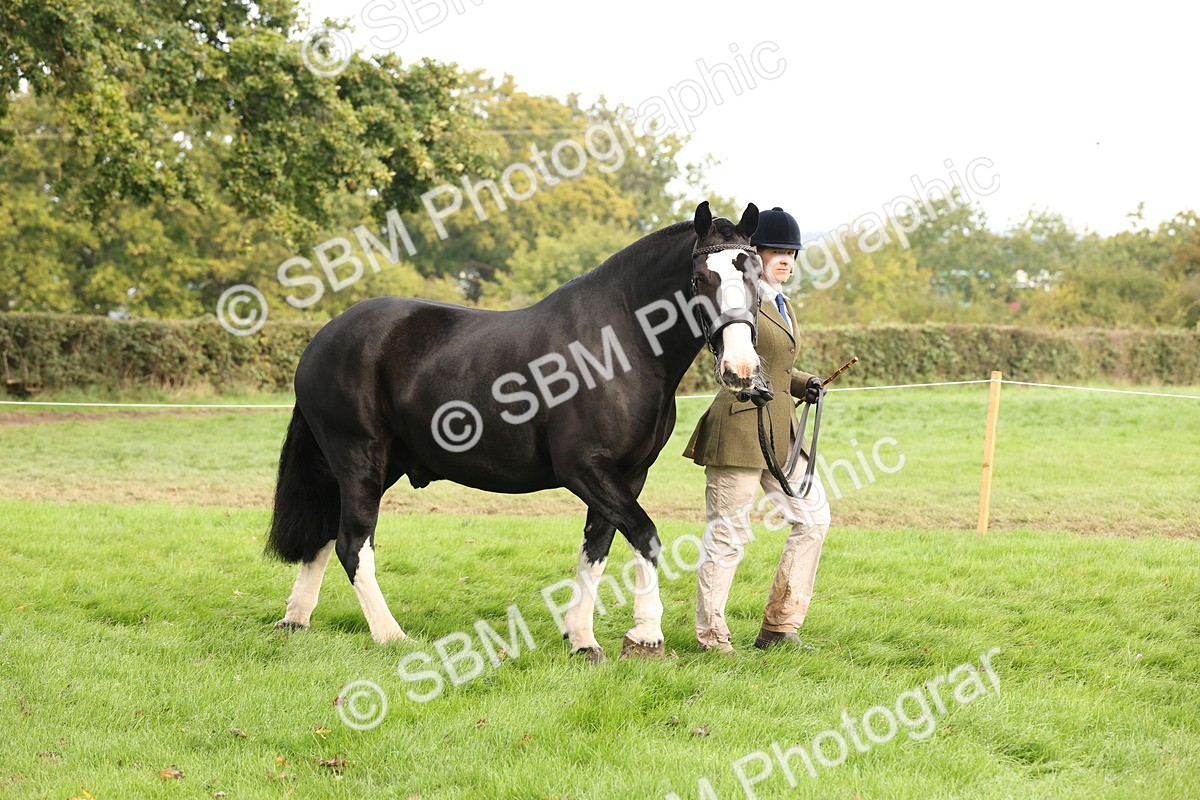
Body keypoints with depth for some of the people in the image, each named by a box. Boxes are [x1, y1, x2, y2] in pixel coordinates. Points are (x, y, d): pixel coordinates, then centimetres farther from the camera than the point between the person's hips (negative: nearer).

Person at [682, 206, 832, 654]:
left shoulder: (784, 306, 18)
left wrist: (804, 384, 9)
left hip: (781, 431, 9)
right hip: (740, 427, -9)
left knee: (813, 517, 8)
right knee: (729, 533, -3)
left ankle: (779, 628, 15)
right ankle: (710, 638, 8)